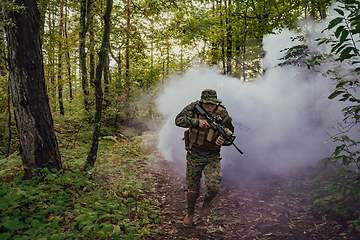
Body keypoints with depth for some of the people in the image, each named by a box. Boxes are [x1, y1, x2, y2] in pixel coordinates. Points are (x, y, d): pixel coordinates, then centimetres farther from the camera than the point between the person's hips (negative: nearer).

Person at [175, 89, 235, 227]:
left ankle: (207, 201, 18)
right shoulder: (193, 108, -10)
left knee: (213, 185, -19)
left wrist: (224, 140, -26)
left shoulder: (222, 114, -11)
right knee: (192, 188, 10)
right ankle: (189, 213, 37)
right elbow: (178, 120, -18)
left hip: (212, 156, 0)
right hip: (194, 155, 1)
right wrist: (197, 121, -30)